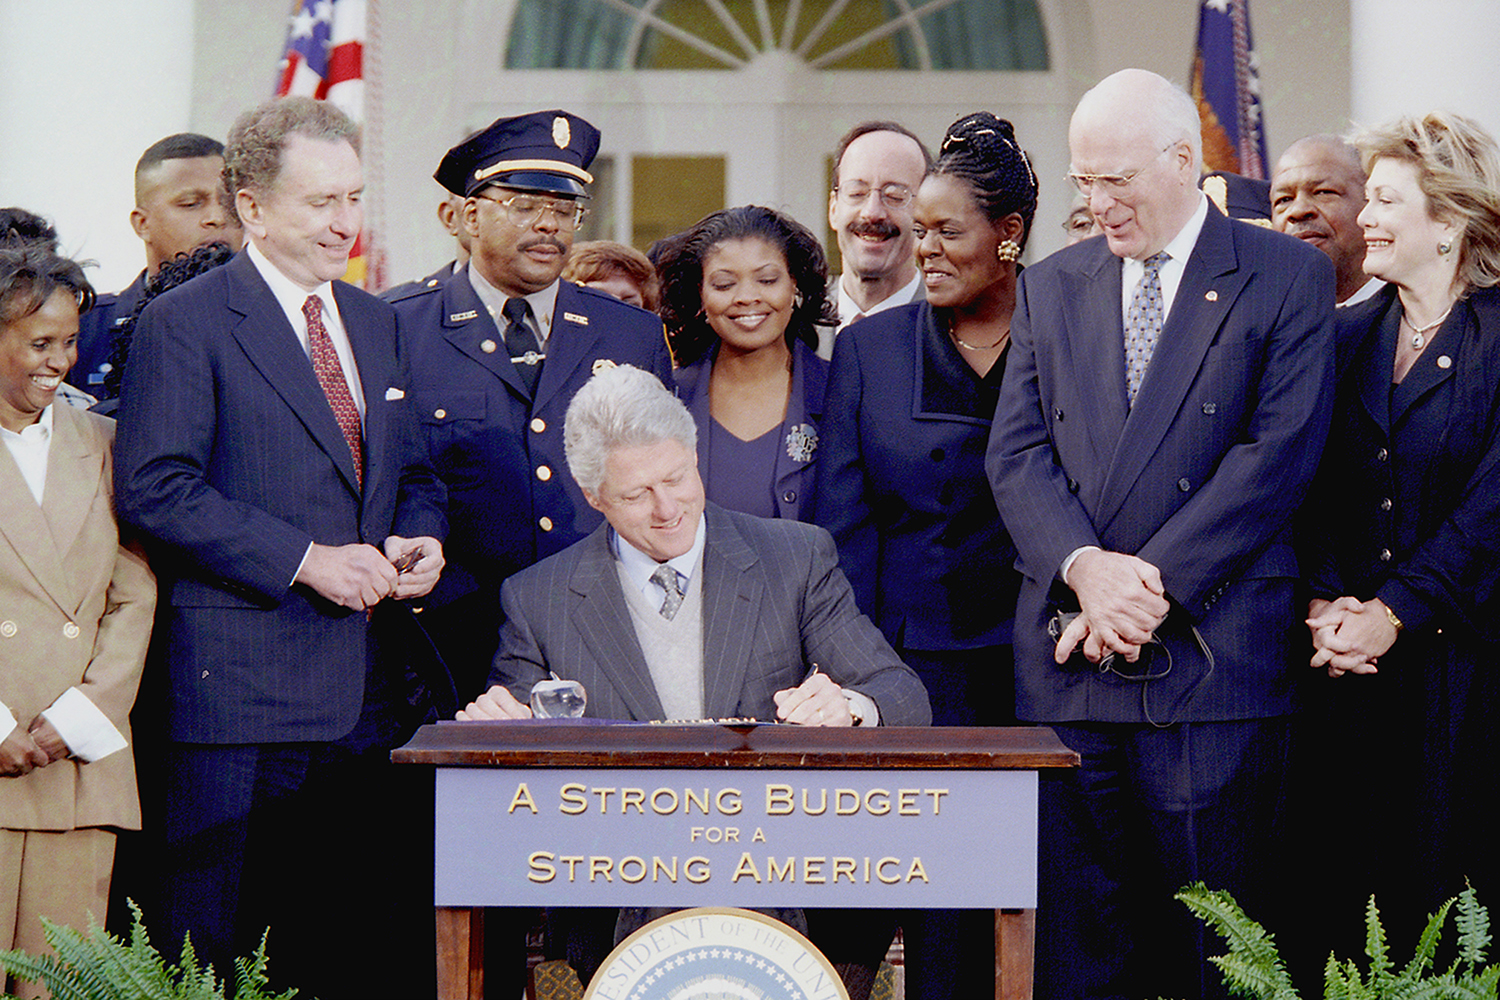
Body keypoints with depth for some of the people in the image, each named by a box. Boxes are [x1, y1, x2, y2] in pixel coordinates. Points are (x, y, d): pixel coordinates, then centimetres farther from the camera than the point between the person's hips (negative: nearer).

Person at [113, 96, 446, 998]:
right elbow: (153, 488, -13)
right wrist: (305, 558, -17)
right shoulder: (184, 324, -4)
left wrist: (424, 540, 1)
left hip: (372, 687, 6)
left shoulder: (377, 323, 18)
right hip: (242, 683, -6)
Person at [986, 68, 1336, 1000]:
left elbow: (1279, 455, -7)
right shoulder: (1051, 287, 15)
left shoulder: (1288, 278, 2)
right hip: (1068, 655, 4)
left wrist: (1152, 582, -13)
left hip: (1215, 657, -3)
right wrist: (1085, 568, -12)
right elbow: (1017, 454, 7)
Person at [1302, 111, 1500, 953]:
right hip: (1358, 662, 4)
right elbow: (1320, 490, 8)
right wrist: (1325, 601, -8)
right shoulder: (1350, 335, 11)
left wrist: (1394, 613, -15)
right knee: (1360, 877, 3)